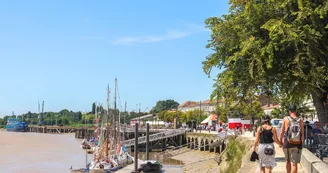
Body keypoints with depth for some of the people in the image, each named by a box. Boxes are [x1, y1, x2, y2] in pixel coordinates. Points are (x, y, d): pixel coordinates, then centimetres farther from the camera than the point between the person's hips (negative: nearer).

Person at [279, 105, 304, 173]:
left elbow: (281, 132, 0)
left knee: (288, 161, 21)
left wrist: (280, 142, 14)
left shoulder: (286, 119, -2)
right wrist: (301, 143, 14)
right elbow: (303, 134, 2)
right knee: (294, 163, -1)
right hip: (297, 144, 0)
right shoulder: (300, 120, 1)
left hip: (288, 143, 0)